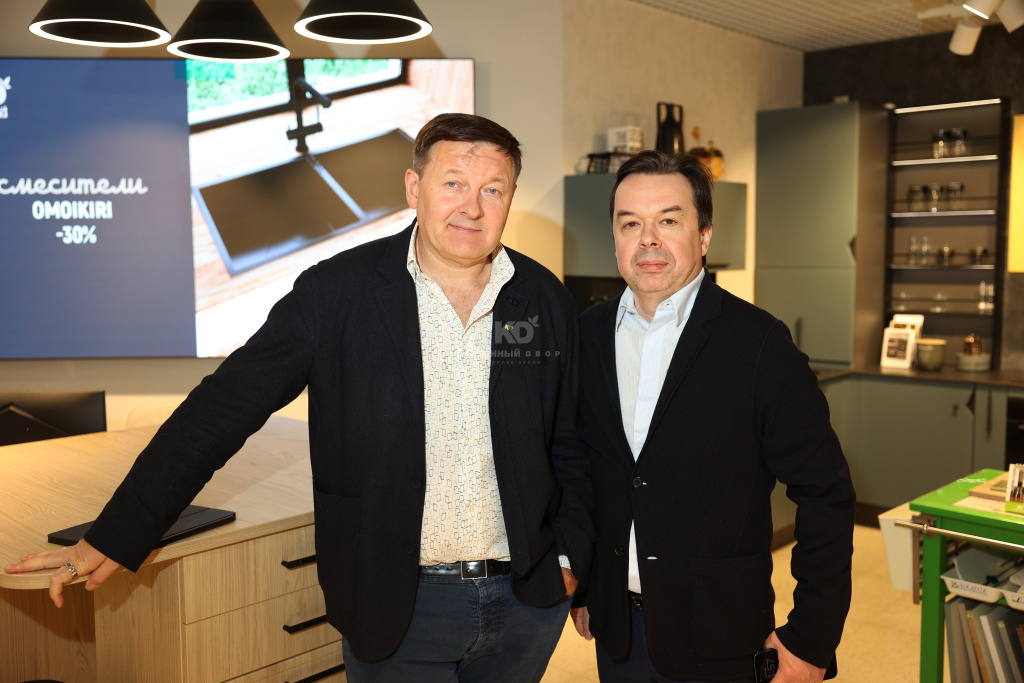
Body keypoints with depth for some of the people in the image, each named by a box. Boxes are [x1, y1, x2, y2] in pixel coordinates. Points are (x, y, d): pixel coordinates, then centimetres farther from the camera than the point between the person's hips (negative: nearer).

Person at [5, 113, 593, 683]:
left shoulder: (546, 300, 0)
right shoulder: (336, 291, -10)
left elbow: (571, 444, 9)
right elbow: (223, 410, -8)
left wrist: (569, 556, 3)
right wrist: (117, 536, -8)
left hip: (527, 602, 3)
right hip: (397, 608, -3)